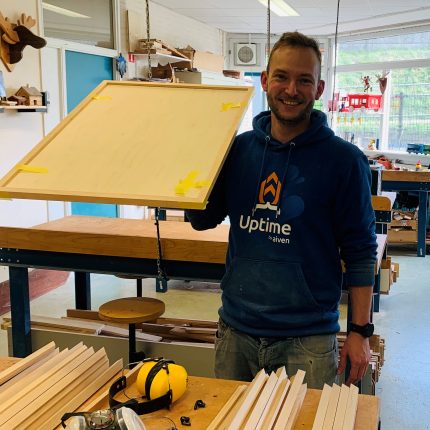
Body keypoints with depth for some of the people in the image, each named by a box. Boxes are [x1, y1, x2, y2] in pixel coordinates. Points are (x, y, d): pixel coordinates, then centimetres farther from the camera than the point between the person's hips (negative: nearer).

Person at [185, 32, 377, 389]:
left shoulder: (344, 159, -8)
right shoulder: (240, 148, 2)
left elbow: (360, 252, -5)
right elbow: (203, 219, 10)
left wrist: (361, 331, -7)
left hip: (307, 339, -3)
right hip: (236, 328, 4)